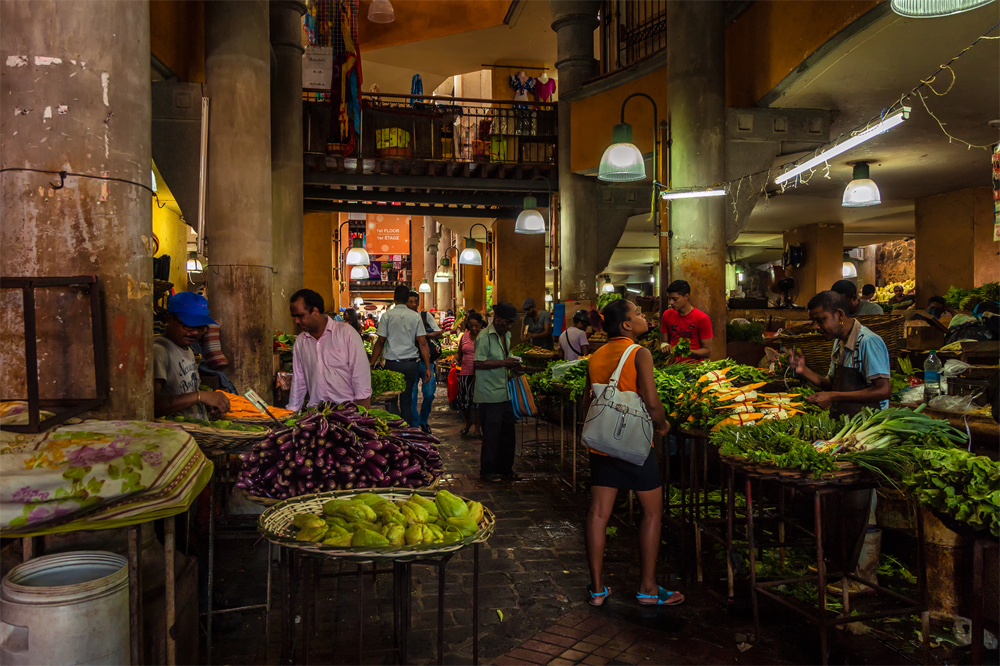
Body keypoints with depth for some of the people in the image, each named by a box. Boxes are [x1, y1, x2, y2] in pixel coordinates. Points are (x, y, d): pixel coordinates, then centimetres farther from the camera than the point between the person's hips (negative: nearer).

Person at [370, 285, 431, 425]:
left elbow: (380, 341, -2)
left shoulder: (387, 315, -1)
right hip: (412, 364, 2)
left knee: (392, 400, 6)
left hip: (392, 364, -2)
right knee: (407, 400, 11)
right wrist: (427, 367, 4)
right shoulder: (416, 316, 5)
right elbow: (422, 342, 2)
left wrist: (372, 364, 5)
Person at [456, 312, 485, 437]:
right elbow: (460, 353, 19)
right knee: (464, 400, 4)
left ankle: (477, 428, 15)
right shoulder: (464, 336, 10)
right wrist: (456, 358, -3)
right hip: (465, 373, 3)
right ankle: (468, 422, 33)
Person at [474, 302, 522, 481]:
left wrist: (512, 364, 6)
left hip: (504, 392, 9)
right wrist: (503, 363, -21)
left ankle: (505, 468, 26)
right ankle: (487, 471, 12)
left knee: (508, 431, 12)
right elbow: (478, 363, -20)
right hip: (489, 394, -8)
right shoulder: (484, 337, -13)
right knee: (491, 433, -1)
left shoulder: (506, 336, 15)